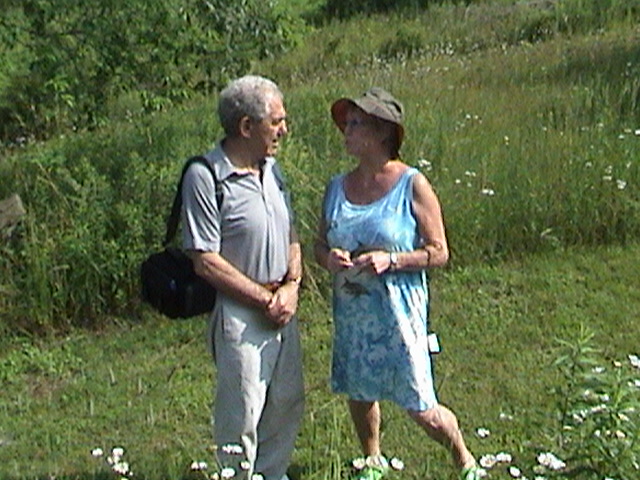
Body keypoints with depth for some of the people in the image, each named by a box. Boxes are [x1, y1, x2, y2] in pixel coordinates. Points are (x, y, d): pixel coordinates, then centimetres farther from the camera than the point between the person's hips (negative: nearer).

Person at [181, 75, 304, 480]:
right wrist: (265, 299, -14)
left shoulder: (271, 168, 8)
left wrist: (291, 286, -4)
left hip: (283, 310, 8)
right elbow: (206, 262, -17)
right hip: (240, 314, -8)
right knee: (241, 415, 4)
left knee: (287, 406, 19)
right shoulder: (205, 177, -16)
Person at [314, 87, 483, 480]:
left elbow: (439, 253, -8)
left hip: (398, 311, -5)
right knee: (359, 395, 18)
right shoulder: (337, 187, 5)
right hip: (351, 312, 5)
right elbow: (319, 244, 14)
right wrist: (329, 258, -9)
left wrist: (390, 260, -22)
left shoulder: (412, 185, -9)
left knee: (422, 409, -1)